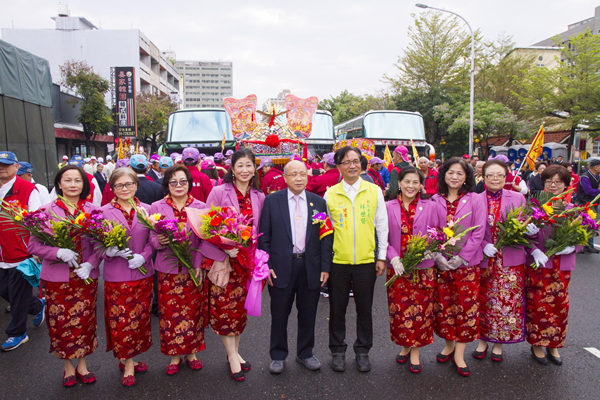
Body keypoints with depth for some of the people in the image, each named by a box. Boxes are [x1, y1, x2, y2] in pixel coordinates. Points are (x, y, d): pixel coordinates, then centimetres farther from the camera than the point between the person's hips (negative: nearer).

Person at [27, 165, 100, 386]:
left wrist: (90, 264, -12)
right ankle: (68, 366, 30)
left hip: (85, 276, 1)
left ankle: (82, 364, 31)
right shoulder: (47, 211, -5)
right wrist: (59, 252, -20)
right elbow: (33, 245, -5)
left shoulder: (92, 210, -1)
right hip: (56, 277, -1)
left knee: (85, 320, 10)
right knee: (61, 323, 8)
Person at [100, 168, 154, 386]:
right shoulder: (104, 211, -1)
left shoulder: (146, 210, 3)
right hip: (116, 276, -2)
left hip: (142, 273, 2)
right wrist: (113, 251, -19)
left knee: (139, 317, 10)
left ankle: (128, 359, 29)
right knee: (120, 319, 3)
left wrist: (143, 256, -13)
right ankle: (128, 363, 18)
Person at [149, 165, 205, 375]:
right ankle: (174, 355, 21)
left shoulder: (200, 207, 2)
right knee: (170, 311, 4)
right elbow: (152, 238, 4)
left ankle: (191, 352, 25)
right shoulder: (157, 207, 2)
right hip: (168, 269, 0)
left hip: (193, 268, 0)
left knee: (193, 310, 7)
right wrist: (159, 241, -17)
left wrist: (199, 264, -9)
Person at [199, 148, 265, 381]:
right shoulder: (219, 192, -6)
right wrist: (222, 255, -15)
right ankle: (232, 356, 16)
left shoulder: (259, 197, 6)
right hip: (221, 258, -3)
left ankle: (235, 351, 29)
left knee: (241, 306, 12)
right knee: (223, 305, 1)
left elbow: (258, 230, 11)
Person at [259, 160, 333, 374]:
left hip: (311, 266, 2)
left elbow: (326, 236, 4)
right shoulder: (272, 201, 0)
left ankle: (305, 353, 34)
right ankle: (278, 356, 29)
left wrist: (325, 267, -1)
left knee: (308, 314, 14)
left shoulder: (319, 202, 5)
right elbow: (264, 237, -1)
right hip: (281, 266, -2)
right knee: (279, 315, 10)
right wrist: (266, 265, -7)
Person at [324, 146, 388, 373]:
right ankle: (337, 351, 29)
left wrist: (382, 257, 4)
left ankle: (362, 351, 29)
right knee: (337, 308, 10)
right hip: (338, 260, 0)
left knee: (364, 309, 11)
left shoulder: (374, 191, 2)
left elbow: (382, 226, 6)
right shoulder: (330, 193, 1)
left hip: (366, 260, 0)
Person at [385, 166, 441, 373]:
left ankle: (415, 352, 20)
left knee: (420, 309, 4)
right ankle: (405, 346, 29)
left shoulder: (429, 206, 3)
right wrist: (393, 257, -12)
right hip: (397, 267, 1)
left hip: (423, 267, 0)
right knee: (399, 309, 7)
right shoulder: (389, 207, 3)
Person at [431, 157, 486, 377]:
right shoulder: (435, 201, 4)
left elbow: (478, 233, -4)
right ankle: (449, 345, 27)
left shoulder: (475, 200, 0)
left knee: (466, 305, 0)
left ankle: (459, 353, 12)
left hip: (466, 262, -1)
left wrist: (461, 257, -11)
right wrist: (437, 255, -8)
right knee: (443, 304, 7)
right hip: (441, 262, 2)